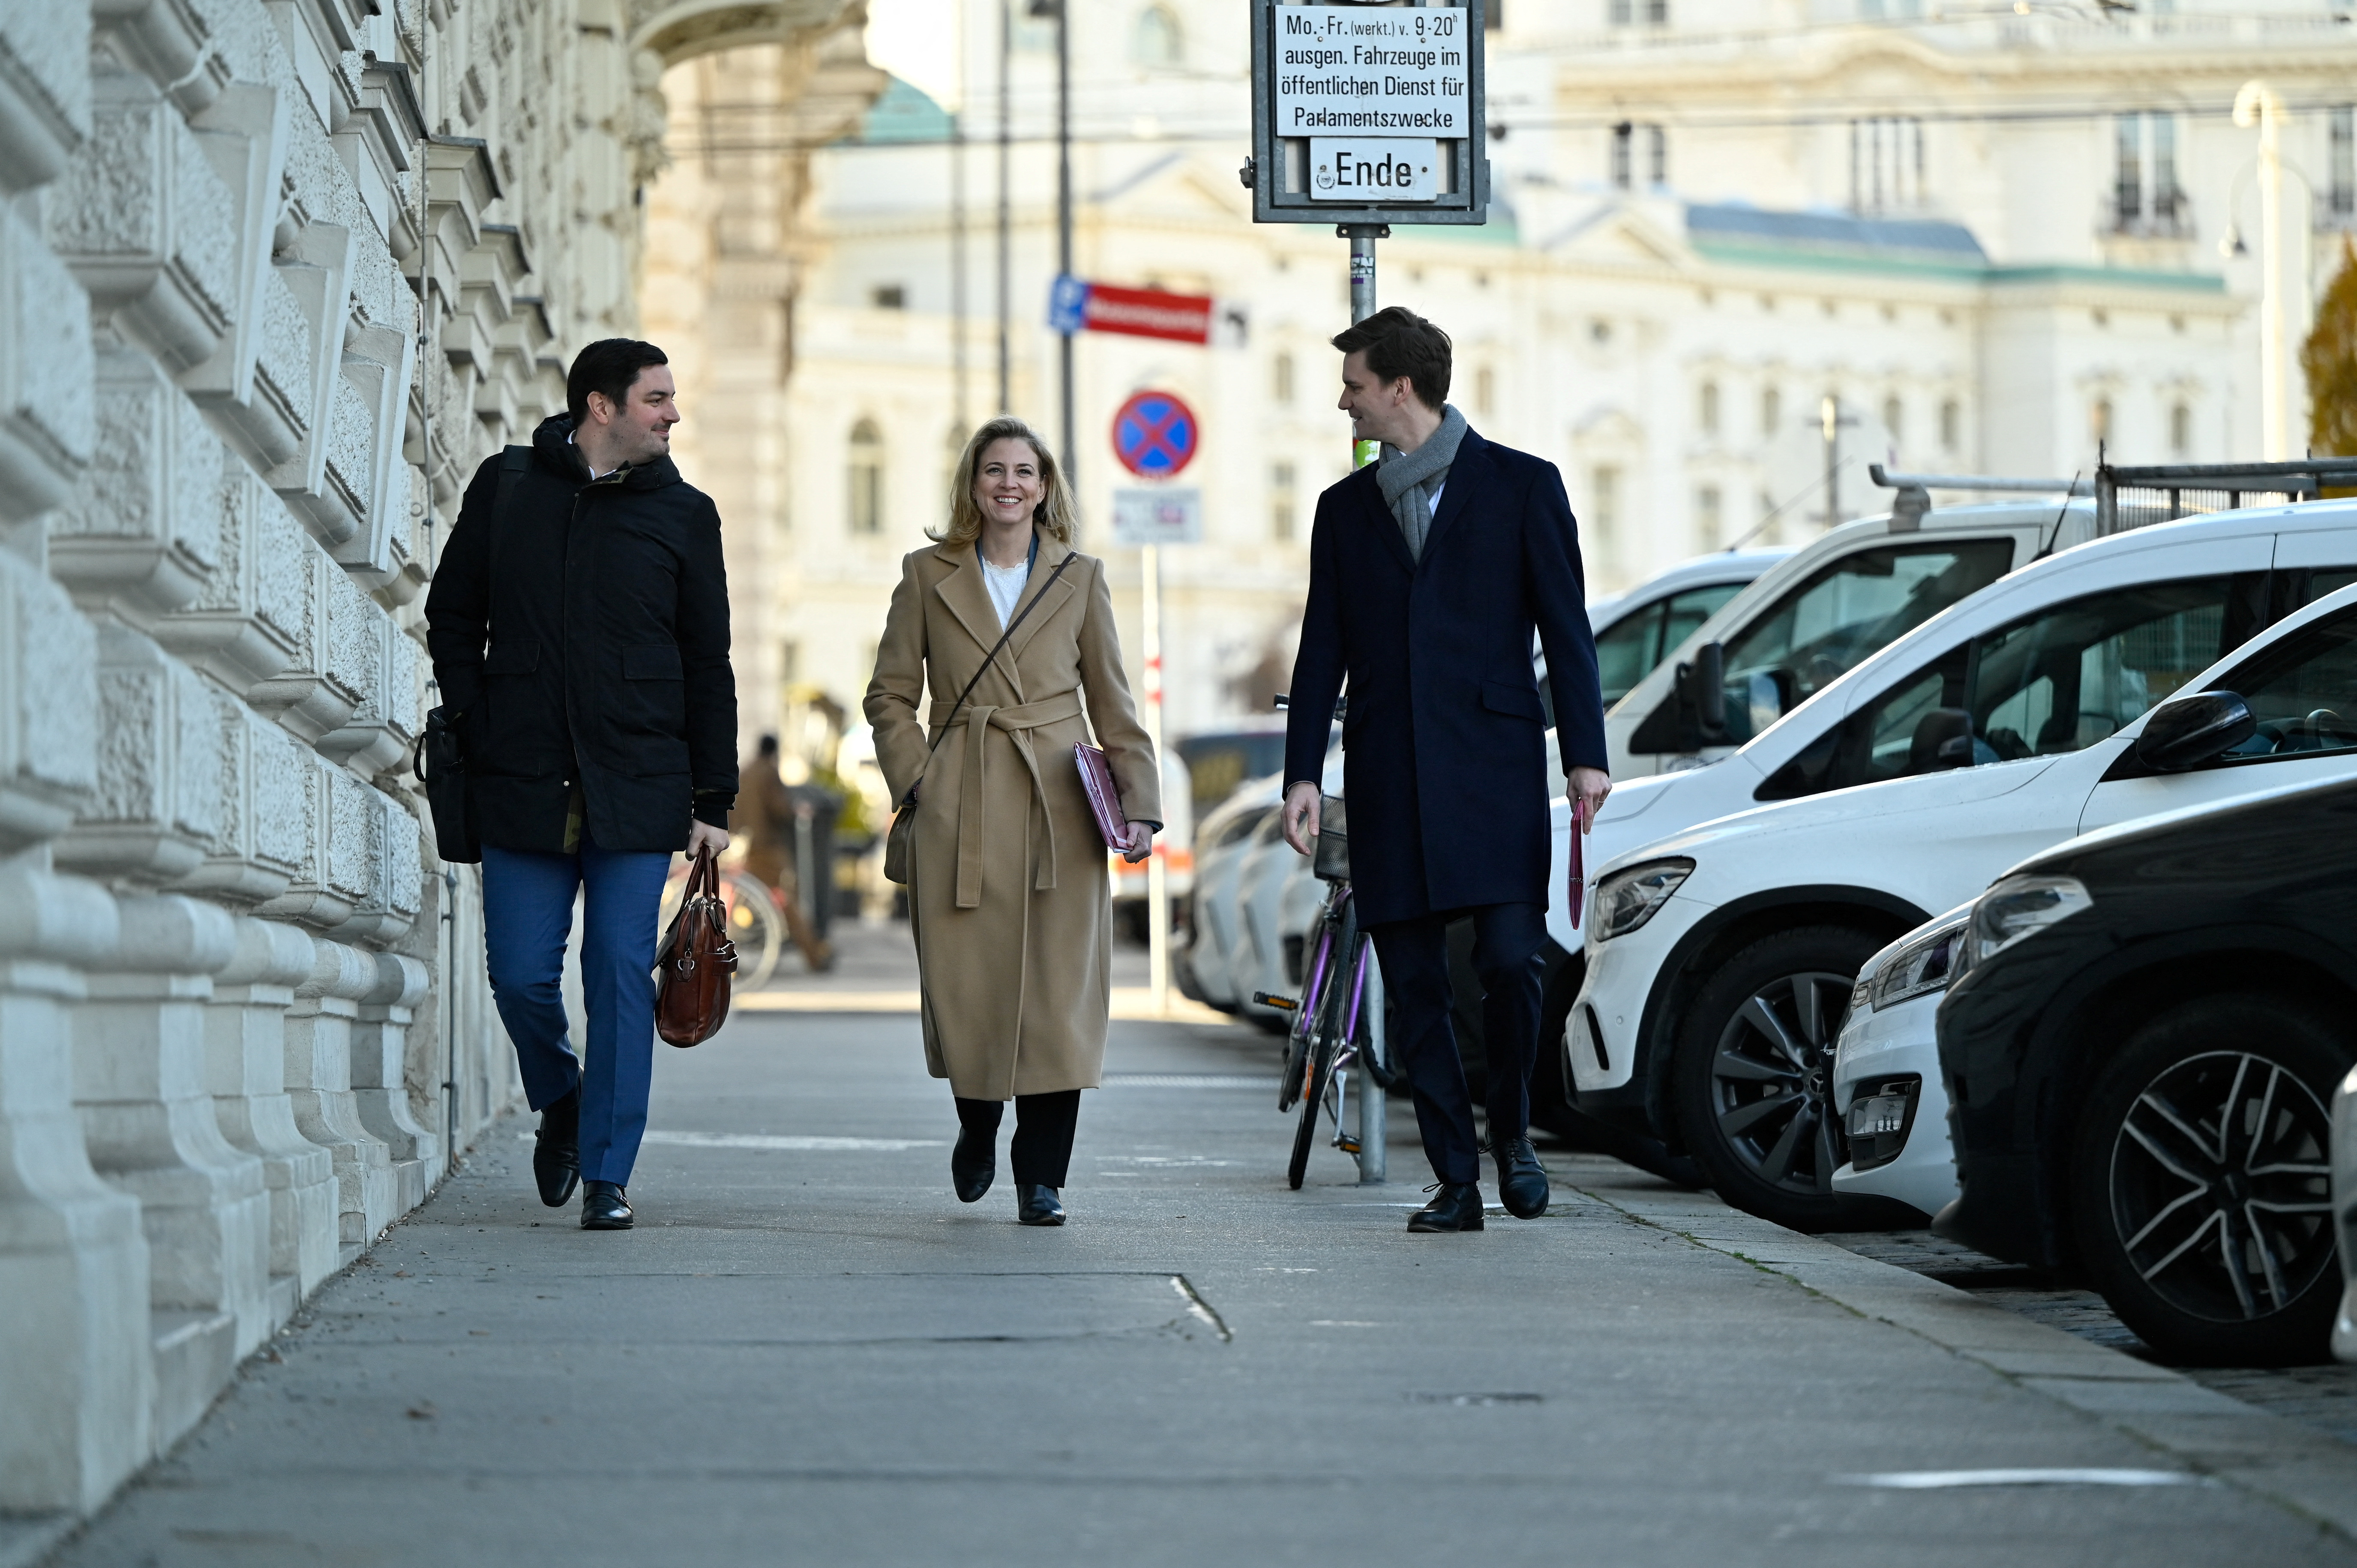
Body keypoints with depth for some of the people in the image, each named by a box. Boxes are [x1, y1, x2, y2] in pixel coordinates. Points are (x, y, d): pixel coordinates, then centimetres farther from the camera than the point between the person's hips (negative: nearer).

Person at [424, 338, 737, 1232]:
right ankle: (560, 1102, 30)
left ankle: (607, 1175, 4)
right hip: (521, 786, 1)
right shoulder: (506, 487, 7)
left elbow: (708, 666, 8)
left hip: (637, 789, -1)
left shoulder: (684, 514, 7)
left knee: (621, 980, -4)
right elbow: (451, 614, 15)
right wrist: (474, 731, 4)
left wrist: (713, 801, 3)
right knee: (520, 975, 0)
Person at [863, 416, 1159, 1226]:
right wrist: (918, 779, -3)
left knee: (1057, 990, -6)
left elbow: (1112, 702, 11)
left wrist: (1139, 798, 3)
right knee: (963, 987, -1)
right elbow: (891, 694, 10)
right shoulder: (928, 576, 8)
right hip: (960, 812, 0)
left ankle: (1042, 1175, 2)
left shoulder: (1079, 580, 10)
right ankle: (977, 1129, 28)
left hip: (1057, 808, 0)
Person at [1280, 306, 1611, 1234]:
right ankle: (1456, 1182, 6)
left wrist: (1585, 757, -6)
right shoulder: (1346, 509, 15)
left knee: (1510, 959, -14)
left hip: (1493, 766, -3)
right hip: (1387, 776, 4)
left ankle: (1512, 1132, 10)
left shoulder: (1520, 486, 5)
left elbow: (1565, 629, 2)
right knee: (1413, 990, 1)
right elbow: (1322, 654, 14)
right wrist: (1303, 774, 4)